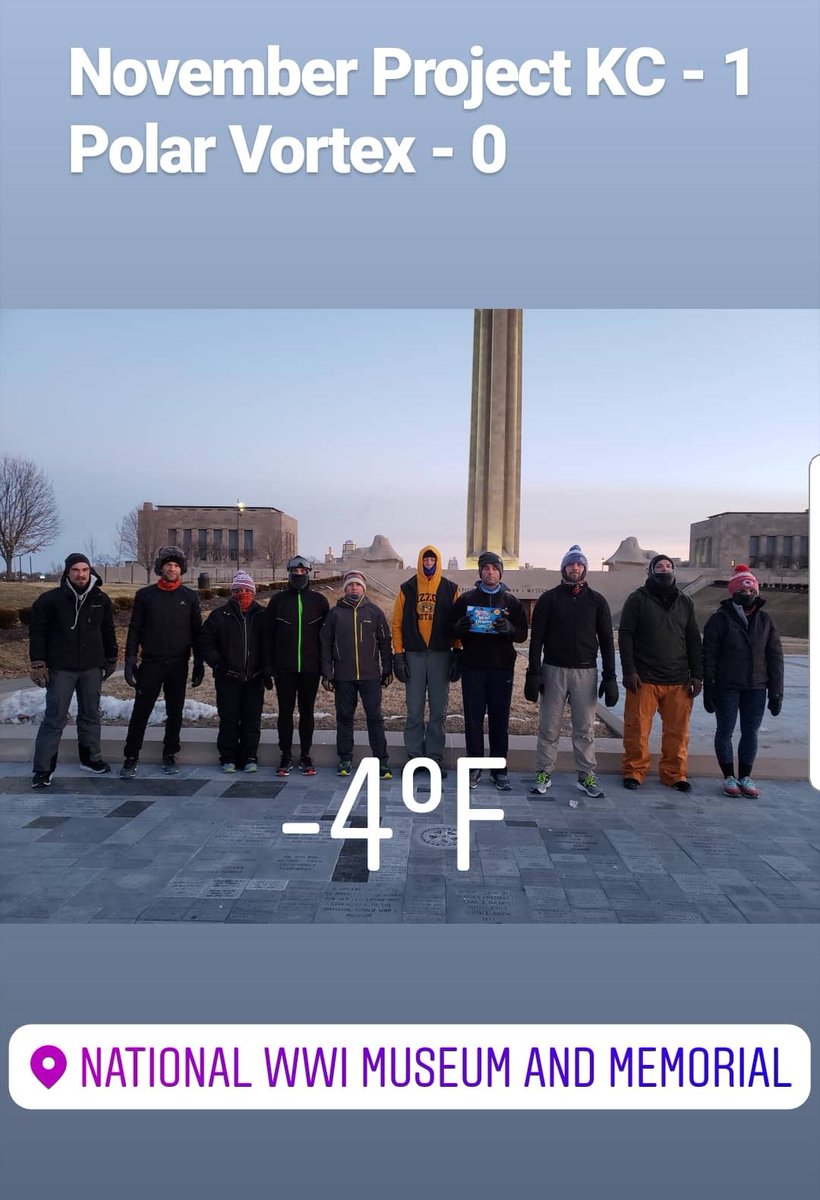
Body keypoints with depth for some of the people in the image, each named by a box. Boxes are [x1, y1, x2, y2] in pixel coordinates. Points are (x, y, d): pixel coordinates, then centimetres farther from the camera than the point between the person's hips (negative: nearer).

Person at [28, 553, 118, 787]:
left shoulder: (101, 599, 4)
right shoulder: (51, 599, -7)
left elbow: (108, 632, 12)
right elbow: (37, 632, -5)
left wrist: (111, 659, 13)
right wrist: (38, 664, -9)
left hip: (92, 668, 4)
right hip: (61, 669, -4)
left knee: (90, 715, 14)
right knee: (55, 718, -3)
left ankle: (90, 758, 29)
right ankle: (43, 769, 4)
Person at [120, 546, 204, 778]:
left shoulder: (190, 597, 6)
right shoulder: (145, 595, 4)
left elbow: (197, 633, 8)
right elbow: (134, 630, 4)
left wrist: (199, 664, 4)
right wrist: (130, 661, -4)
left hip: (179, 666, 1)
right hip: (151, 664, -1)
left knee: (175, 713, 8)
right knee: (140, 712, 0)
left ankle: (169, 756, 20)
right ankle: (131, 758, 10)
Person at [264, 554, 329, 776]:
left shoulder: (319, 600, 5)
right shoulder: (278, 600, 5)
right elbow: (269, 634, 5)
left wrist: (325, 664, 0)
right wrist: (271, 664, -2)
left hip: (310, 667, 0)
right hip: (284, 668, 0)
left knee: (307, 712, 7)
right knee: (285, 712, 5)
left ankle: (305, 756, 16)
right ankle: (286, 756, 13)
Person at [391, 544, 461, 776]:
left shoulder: (450, 589, 4)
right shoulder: (407, 589, 5)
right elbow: (397, 623, 4)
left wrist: (457, 654, -3)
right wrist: (398, 655, -2)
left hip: (441, 655, 0)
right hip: (414, 655, 0)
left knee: (438, 711, 6)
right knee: (414, 711, 6)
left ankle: (435, 758, 16)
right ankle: (414, 757, 16)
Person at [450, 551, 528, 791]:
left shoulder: (511, 601, 8)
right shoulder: (466, 599, 8)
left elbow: (522, 634, 4)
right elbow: (453, 630, 8)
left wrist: (509, 628, -18)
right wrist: (460, 627, -15)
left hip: (502, 668, 0)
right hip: (472, 667, 0)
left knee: (500, 721, 5)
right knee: (473, 720, 3)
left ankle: (499, 770, 13)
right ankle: (474, 768, 13)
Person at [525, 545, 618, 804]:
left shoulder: (596, 600, 7)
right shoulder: (549, 598, 3)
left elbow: (606, 640, 7)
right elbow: (536, 638, 0)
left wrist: (610, 676, 0)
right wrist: (534, 672, -8)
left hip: (586, 671, 1)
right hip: (554, 670, -1)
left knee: (585, 728, 5)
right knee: (549, 727, 3)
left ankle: (586, 776, 13)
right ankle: (544, 773, 12)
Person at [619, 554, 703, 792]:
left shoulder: (685, 603, 15)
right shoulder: (637, 599, 3)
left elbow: (693, 641, 15)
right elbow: (625, 636, -2)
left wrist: (696, 675, 8)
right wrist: (629, 671, -10)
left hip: (679, 681, 3)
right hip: (644, 680, -3)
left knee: (677, 731, 4)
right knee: (637, 728, -1)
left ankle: (674, 774, 18)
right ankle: (634, 772, 12)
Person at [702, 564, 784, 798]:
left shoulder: (765, 620, 7)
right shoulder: (719, 619, -4)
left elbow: (775, 658, 7)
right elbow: (709, 656, -7)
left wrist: (776, 691, 2)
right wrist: (709, 689, -11)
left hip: (756, 689, 3)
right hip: (727, 688, -3)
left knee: (750, 732, 9)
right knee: (725, 731, 4)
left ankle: (745, 777, 21)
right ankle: (729, 777, 18)